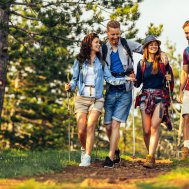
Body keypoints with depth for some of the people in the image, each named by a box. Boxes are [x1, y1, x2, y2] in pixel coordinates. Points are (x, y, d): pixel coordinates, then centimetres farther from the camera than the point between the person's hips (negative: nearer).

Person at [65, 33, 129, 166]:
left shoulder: (101, 62, 9)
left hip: (97, 99, 0)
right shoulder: (79, 61, 7)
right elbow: (75, 79, 11)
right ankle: (84, 149, 24)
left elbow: (110, 79, 5)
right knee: (81, 130, -7)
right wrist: (70, 86, -10)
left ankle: (87, 158, -16)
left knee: (90, 126, -18)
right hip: (82, 98, 0)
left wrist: (125, 79, -6)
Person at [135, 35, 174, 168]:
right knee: (146, 130, -2)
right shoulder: (142, 63, 10)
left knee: (154, 126, -19)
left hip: (160, 97, -2)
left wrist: (169, 79, -12)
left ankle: (150, 158, -21)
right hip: (146, 96, 3)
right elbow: (138, 82, 15)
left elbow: (171, 80, 10)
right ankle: (152, 156, 13)